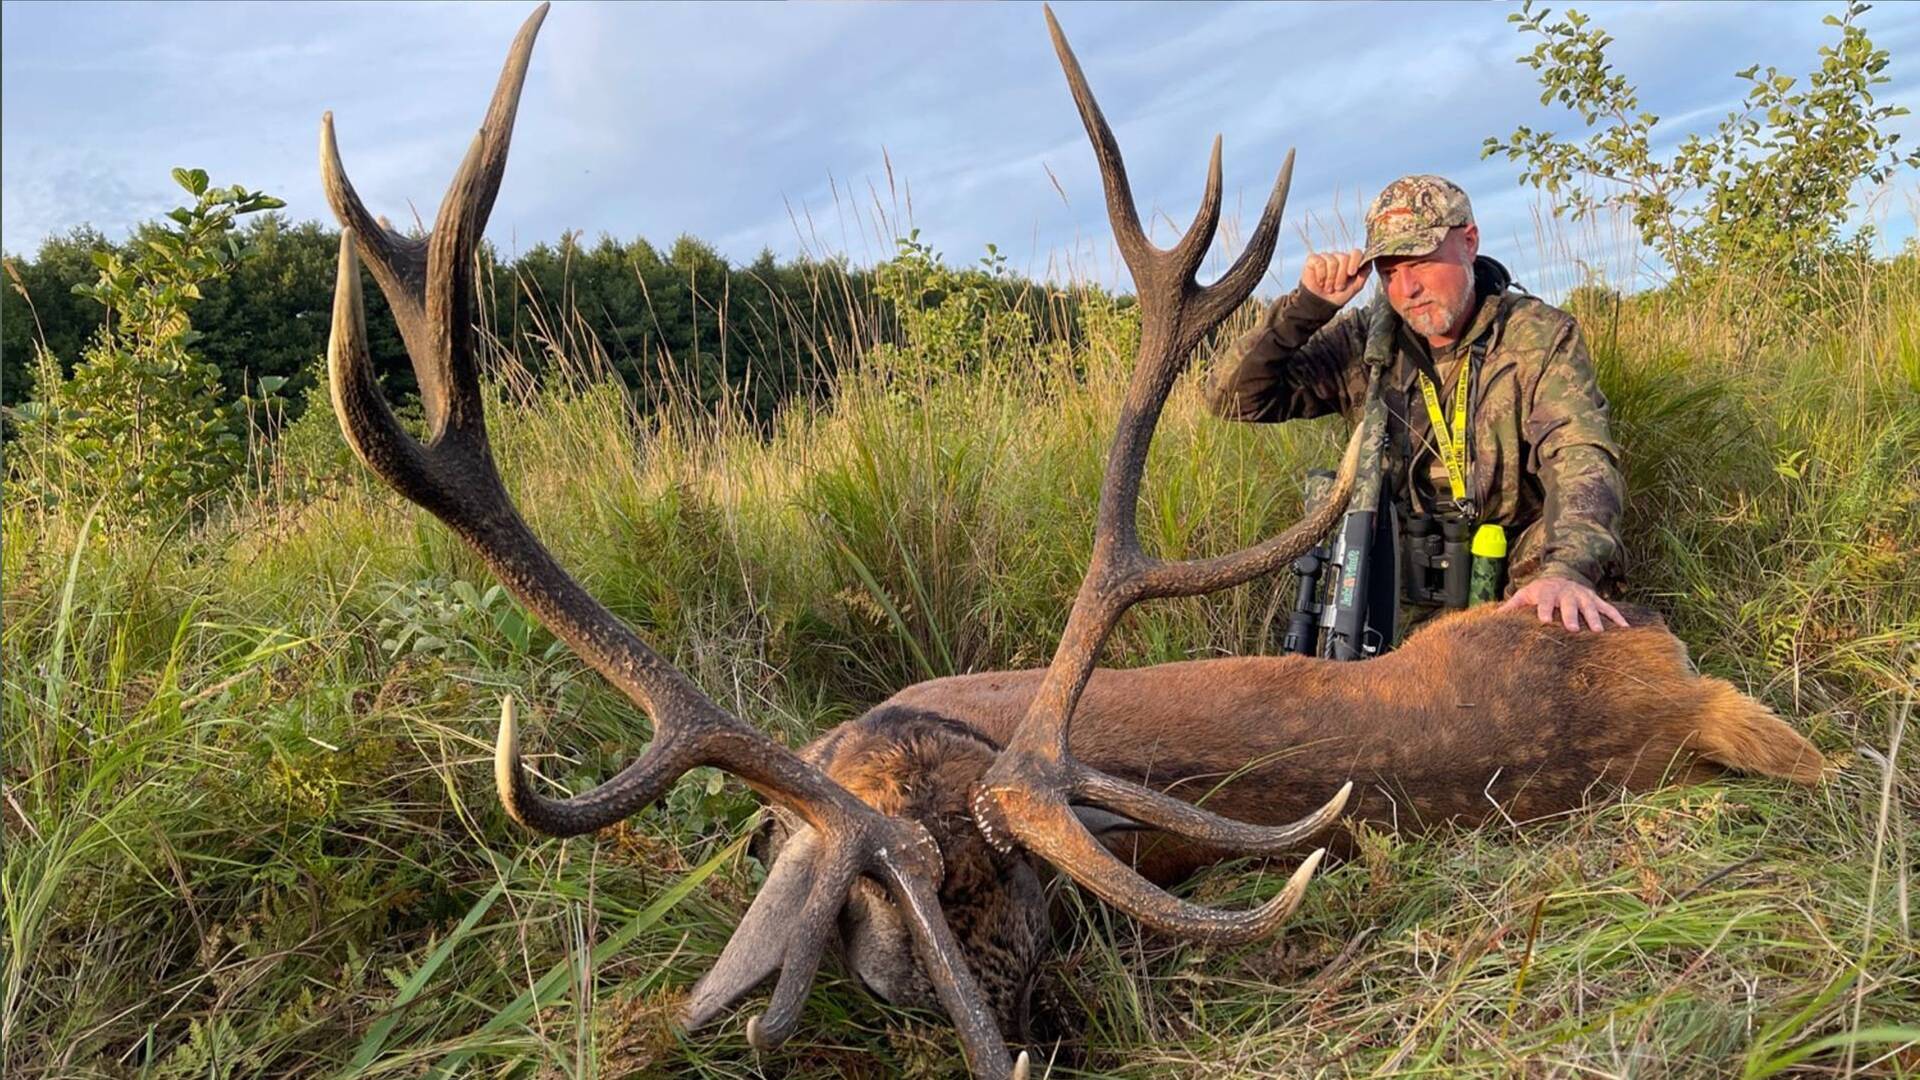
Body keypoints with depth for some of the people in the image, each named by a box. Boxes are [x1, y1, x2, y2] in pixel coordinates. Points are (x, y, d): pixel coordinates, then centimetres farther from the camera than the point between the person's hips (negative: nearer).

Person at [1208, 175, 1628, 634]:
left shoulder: (1542, 338, -8)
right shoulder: (1364, 342, -2)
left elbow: (1581, 458, -24)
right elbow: (1234, 399, -6)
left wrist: (1567, 570, -44)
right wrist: (1307, 306, -20)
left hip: (1518, 581, -1)